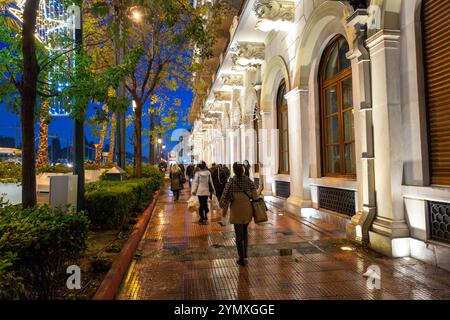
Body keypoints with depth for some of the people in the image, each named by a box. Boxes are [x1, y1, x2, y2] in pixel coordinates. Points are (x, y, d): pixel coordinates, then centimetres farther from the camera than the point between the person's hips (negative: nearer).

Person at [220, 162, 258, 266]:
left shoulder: (231, 182, -11)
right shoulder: (249, 181, -3)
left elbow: (225, 195, -8)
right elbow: (255, 196, -5)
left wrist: (222, 205, 7)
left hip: (236, 211, -3)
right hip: (247, 210, 3)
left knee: (239, 235, 7)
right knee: (245, 232, 22)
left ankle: (242, 259, 11)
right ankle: (245, 255, 26)